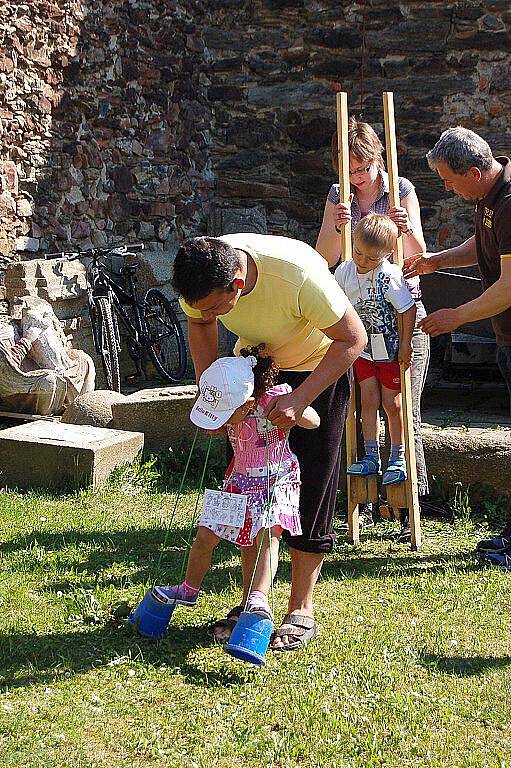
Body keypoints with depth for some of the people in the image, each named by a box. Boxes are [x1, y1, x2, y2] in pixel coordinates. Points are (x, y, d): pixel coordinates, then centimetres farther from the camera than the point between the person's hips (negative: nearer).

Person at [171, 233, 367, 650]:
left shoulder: (299, 274, -40)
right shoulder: (201, 275, -24)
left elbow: (353, 339, -27)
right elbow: (200, 325, 0)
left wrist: (300, 398, -33)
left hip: (319, 366, -4)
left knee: (311, 490, -6)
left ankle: (302, 609, 5)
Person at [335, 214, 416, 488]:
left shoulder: (389, 275, -22)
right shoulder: (344, 271, -5)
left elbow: (408, 309, -16)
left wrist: (405, 345, -13)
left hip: (390, 349, -4)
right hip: (362, 349, 4)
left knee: (392, 403, 4)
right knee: (368, 400, 4)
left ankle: (398, 459, 17)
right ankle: (371, 457, 11)